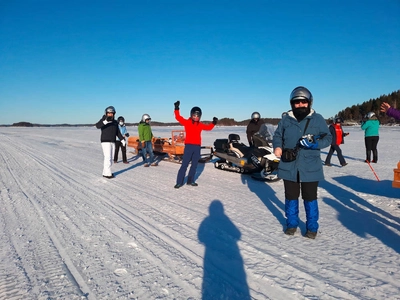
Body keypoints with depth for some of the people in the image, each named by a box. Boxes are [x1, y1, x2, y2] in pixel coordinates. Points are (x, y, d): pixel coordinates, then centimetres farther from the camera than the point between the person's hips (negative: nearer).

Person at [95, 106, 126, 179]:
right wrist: (106, 121, -40)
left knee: (110, 158, 7)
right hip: (105, 142, -6)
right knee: (108, 157, -11)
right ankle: (108, 173, -6)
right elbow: (97, 126, -25)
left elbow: (118, 132, 18)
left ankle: (105, 172, 14)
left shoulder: (115, 122, 13)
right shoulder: (103, 120, -5)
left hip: (113, 142, 6)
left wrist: (122, 139, 9)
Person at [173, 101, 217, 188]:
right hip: (189, 146, -5)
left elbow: (209, 127, 21)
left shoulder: (200, 125, 13)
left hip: (197, 147, 5)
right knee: (184, 164, -6)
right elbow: (178, 117, -8)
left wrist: (213, 123, 6)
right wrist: (176, 108, -19)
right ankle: (179, 182, -1)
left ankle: (190, 180, 23)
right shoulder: (187, 122, 0)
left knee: (194, 165, 11)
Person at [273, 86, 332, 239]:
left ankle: (312, 226, 27)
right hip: (289, 166, 2)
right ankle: (291, 223, 31)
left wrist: (315, 143, -20)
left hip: (310, 167, -1)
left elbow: (328, 138, 0)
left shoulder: (317, 119, 1)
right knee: (291, 196, 13)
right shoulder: (285, 119, 4)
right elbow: (277, 135, 10)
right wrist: (277, 146, -11)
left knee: (310, 198, 9)